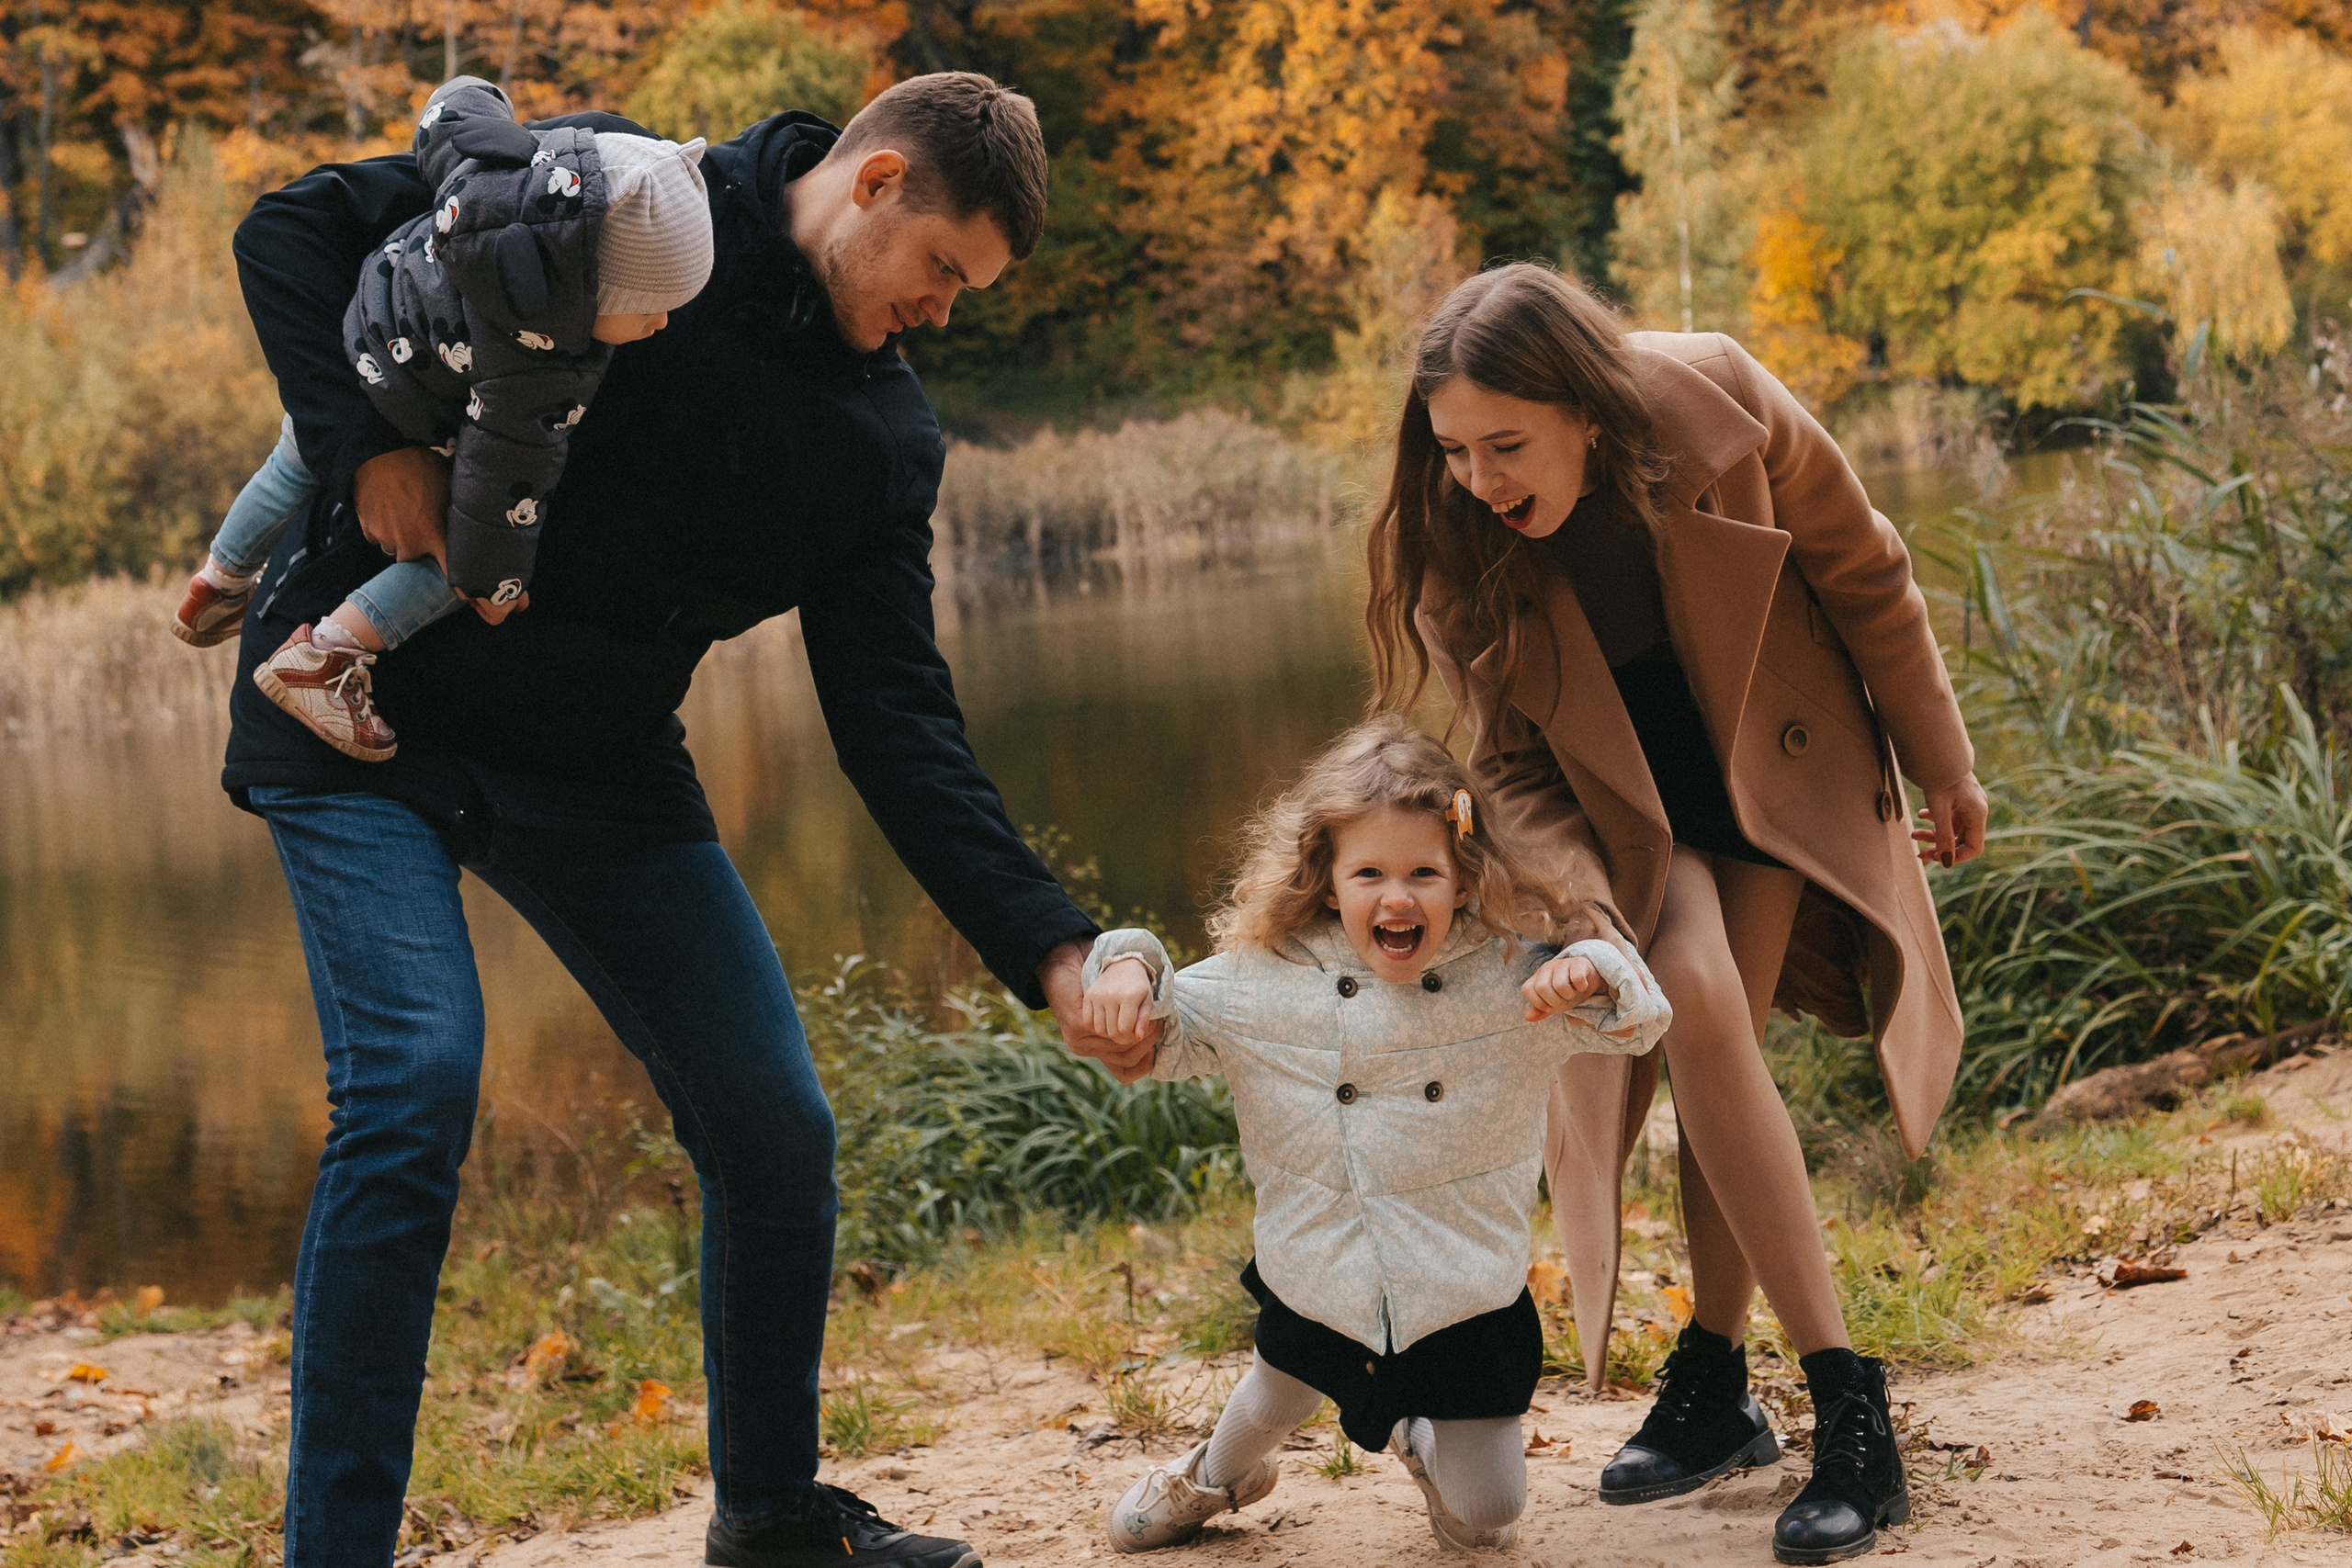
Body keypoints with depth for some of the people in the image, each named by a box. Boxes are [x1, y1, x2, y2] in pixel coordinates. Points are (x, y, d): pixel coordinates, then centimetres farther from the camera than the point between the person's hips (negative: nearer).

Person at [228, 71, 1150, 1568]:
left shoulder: (887, 441, 2)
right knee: (415, 1080, -23)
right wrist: (371, 450, -22)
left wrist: (1048, 951, -13)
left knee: (778, 1122, 2)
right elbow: (297, 228, -8)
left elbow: (898, 724, -2)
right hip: (366, 713, -5)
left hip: (600, 770, 5)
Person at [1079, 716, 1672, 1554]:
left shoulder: (1508, 978, -13)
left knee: (1483, 1524, 9)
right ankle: (1216, 1475, 62)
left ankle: (1426, 1444, 45)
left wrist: (1588, 975, -33)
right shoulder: (1265, 981, -10)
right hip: (1318, 1286, 0)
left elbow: (1640, 1015, -11)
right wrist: (1128, 967, -21)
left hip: (1467, 1296, 0)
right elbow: (1159, 1040, 0)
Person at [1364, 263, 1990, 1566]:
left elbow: (1865, 578, -9)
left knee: (1712, 1021, -16)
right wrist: (1580, 908, -27)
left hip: (1780, 762, -1)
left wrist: (1941, 766, 1)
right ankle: (1841, 1396, -13)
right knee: (1696, 1011, -20)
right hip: (1628, 799, 1)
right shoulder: (1451, 541, -22)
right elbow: (1511, 761, -11)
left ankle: (1714, 1377, -4)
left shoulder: (1719, 409, -27)